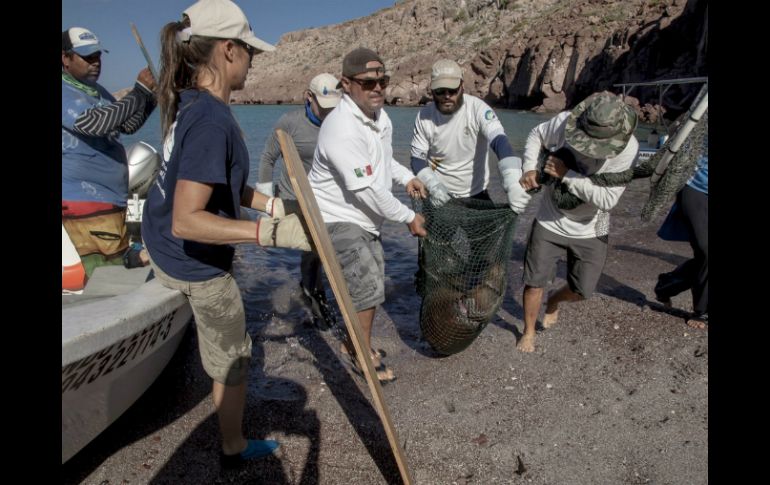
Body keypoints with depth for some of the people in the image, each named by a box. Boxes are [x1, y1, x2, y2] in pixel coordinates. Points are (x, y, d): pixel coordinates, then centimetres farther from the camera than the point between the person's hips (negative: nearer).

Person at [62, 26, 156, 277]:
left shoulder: (96, 90, 14)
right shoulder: (65, 93, -13)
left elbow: (129, 125, 18)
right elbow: (96, 123, -27)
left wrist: (152, 95, 1)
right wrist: (140, 91, -22)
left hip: (109, 200, 9)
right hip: (86, 204, -9)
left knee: (115, 264, 16)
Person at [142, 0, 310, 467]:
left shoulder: (188, 101, -1)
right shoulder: (213, 121, -30)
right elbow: (186, 222, -35)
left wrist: (270, 204, 2)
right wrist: (273, 233, -40)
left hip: (158, 238, 8)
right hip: (197, 265, -7)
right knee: (232, 359, 11)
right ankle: (235, 448, 32)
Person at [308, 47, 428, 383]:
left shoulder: (379, 114, 3)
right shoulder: (342, 129, -29)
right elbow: (368, 190, -28)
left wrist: (406, 176, 4)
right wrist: (408, 217, -18)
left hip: (363, 217, 10)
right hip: (337, 219, -10)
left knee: (372, 281, 19)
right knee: (368, 285, -11)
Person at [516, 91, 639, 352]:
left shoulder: (627, 149, -24)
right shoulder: (565, 121, -22)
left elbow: (607, 199, -27)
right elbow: (536, 135, 0)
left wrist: (566, 174, -30)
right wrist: (529, 168, -15)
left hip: (590, 230, 0)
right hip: (549, 222, 0)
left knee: (581, 291, 10)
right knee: (534, 283, 4)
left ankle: (553, 301, 46)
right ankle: (528, 332, 30)